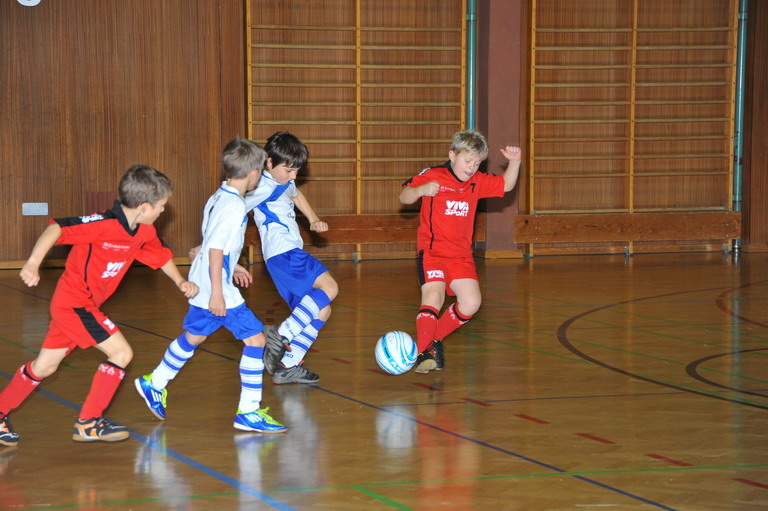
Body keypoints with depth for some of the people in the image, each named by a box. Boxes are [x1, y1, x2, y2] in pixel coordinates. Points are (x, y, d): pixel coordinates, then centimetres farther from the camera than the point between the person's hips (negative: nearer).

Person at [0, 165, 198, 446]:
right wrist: (34, 263, -37)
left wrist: (180, 281, 13)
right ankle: (88, 423, -2)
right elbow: (56, 228, -28)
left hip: (69, 304, 9)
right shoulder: (103, 224, -25)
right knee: (121, 352, -10)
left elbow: (161, 255, 22)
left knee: (45, 366, 16)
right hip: (74, 303, -9)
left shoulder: (144, 232, 2)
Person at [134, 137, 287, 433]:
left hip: (201, 285, 10)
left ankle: (154, 385, 41)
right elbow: (215, 248, -24)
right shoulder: (234, 207, -20)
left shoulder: (218, 197, 8)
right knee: (255, 338, -6)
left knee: (194, 336, 26)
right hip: (217, 288, -10)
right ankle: (248, 412, -4)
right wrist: (217, 293, -24)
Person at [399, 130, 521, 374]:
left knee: (471, 302, -4)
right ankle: (423, 353, -14)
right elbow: (404, 197, -9)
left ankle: (435, 338, 17)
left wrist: (514, 162, -1)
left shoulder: (477, 182, 10)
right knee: (434, 297, -24)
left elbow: (506, 185, 16)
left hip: (461, 255, 6)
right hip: (432, 251, -6)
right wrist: (421, 190, -30)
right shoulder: (433, 176, -6)